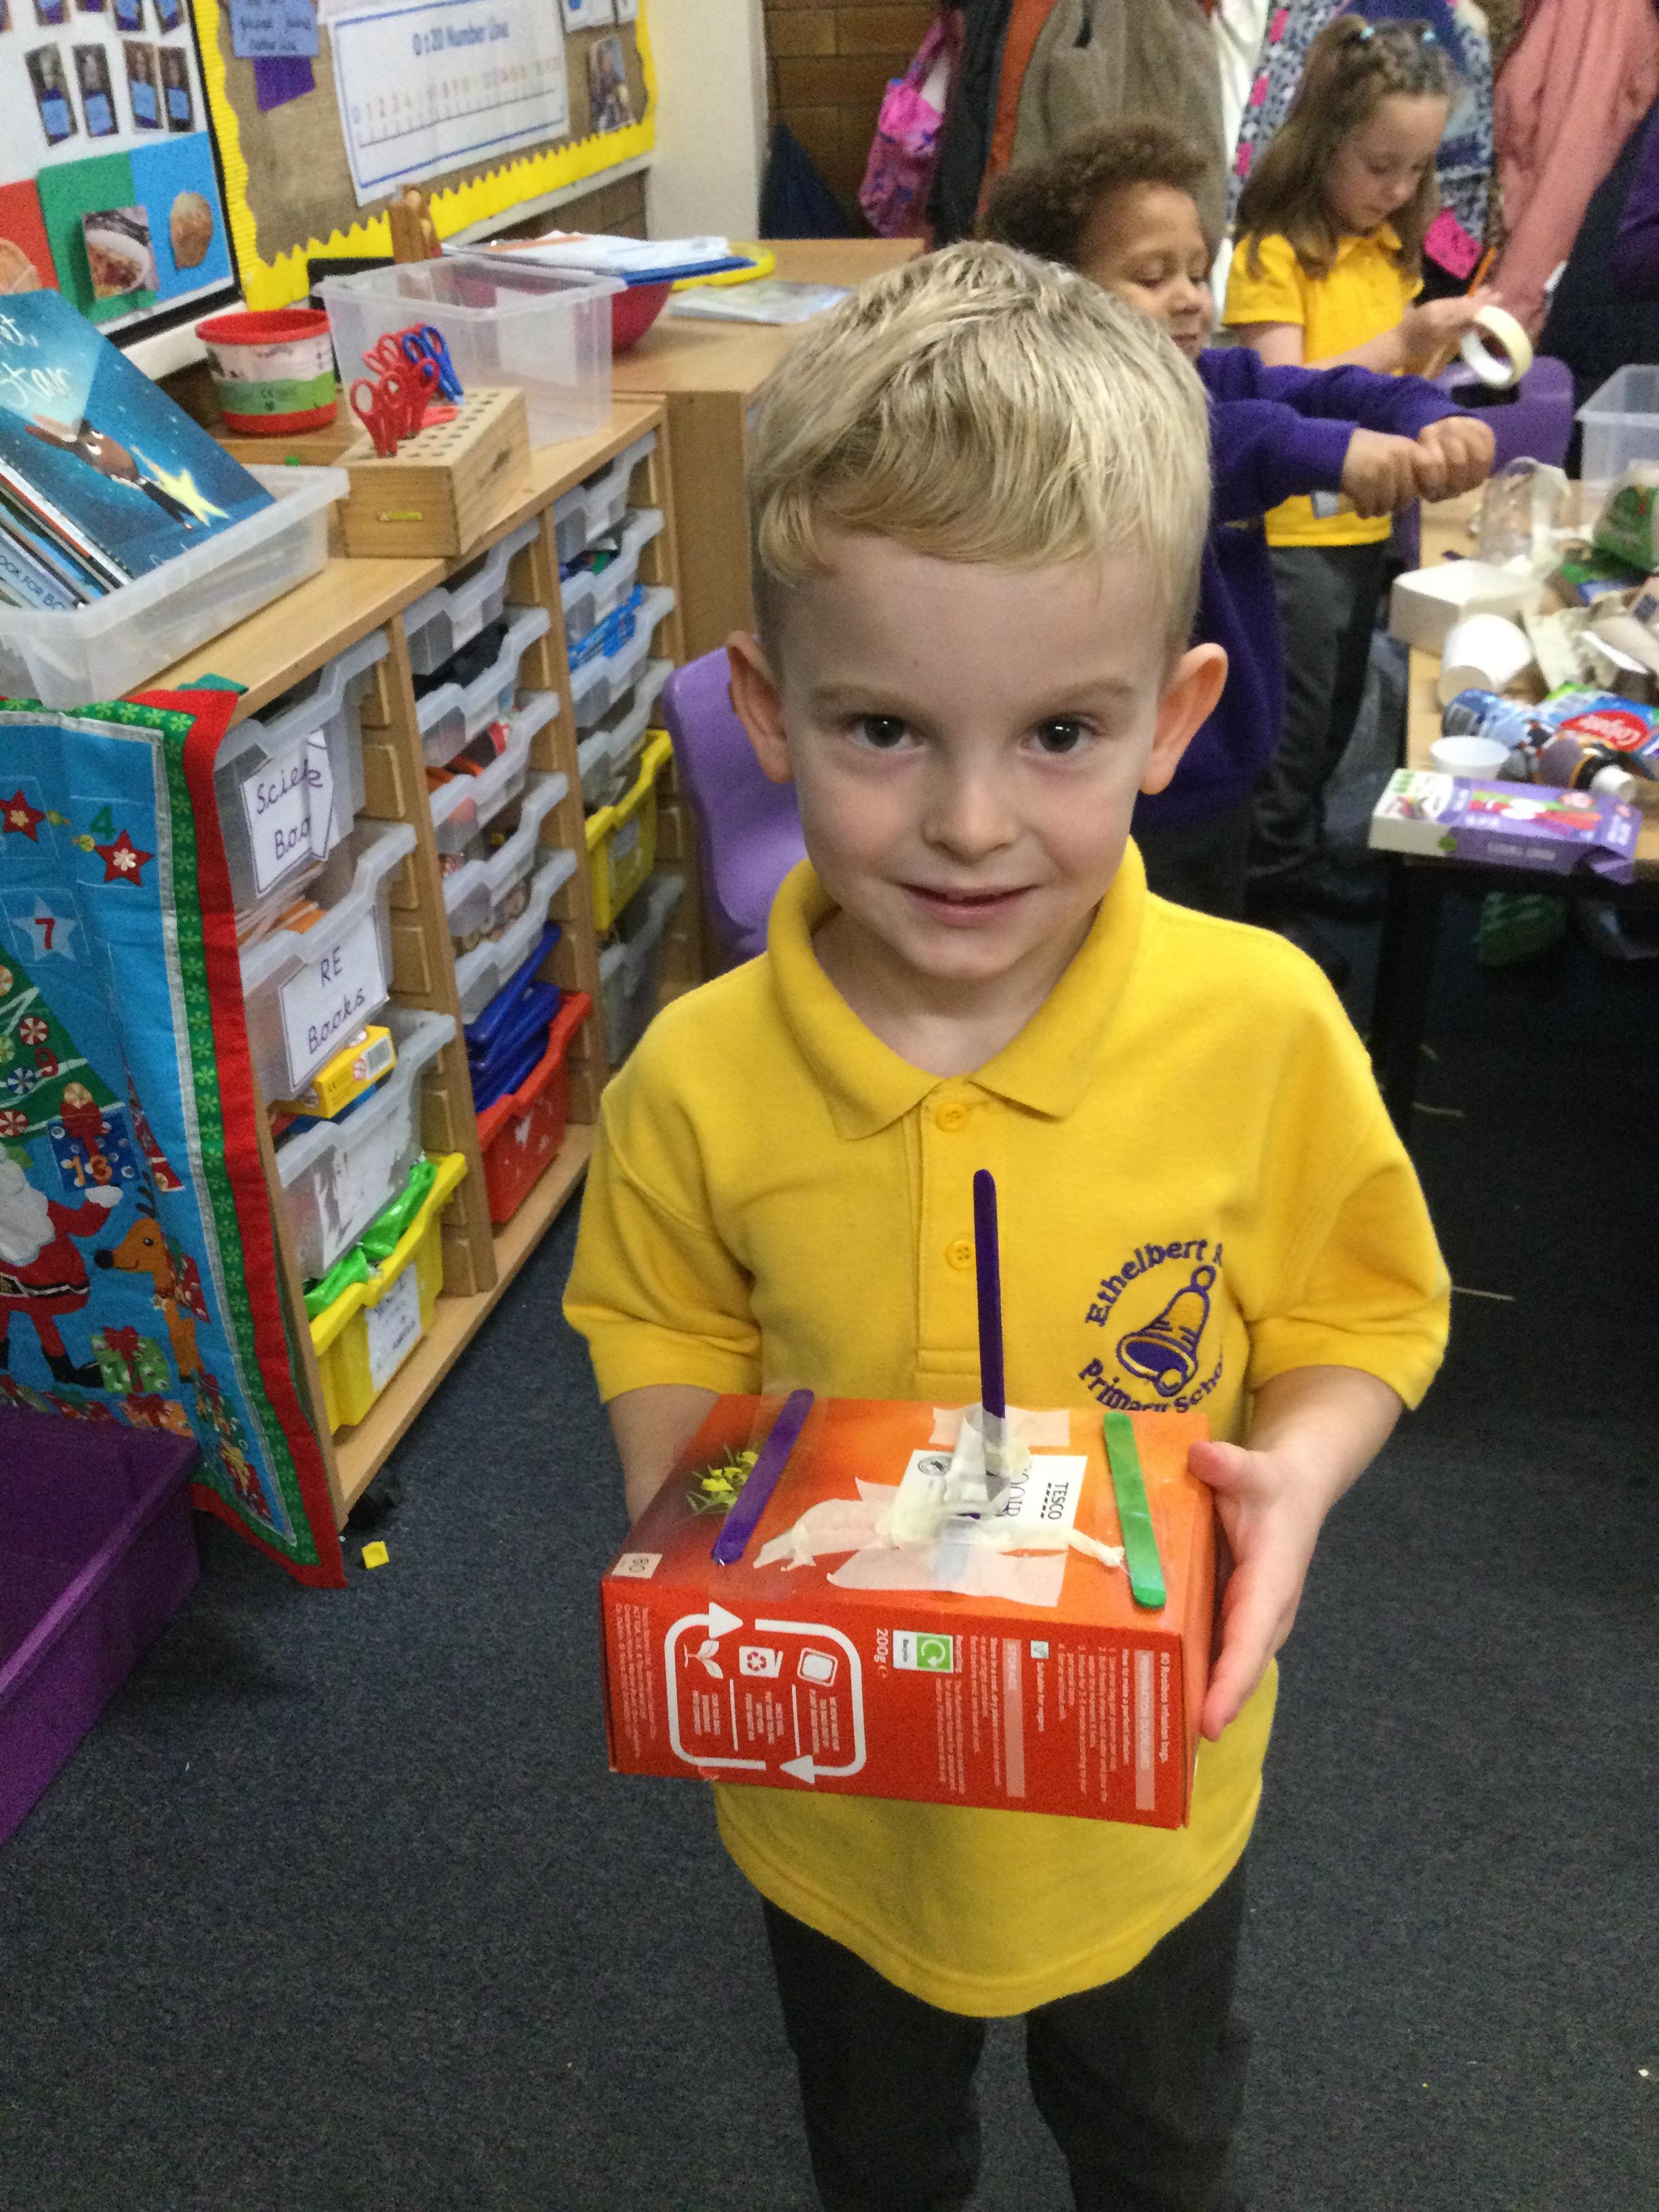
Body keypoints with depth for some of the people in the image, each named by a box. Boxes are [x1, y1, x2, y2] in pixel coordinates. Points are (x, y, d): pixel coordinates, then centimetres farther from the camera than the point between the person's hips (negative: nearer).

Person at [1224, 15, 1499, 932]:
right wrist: (1399, 344, -28)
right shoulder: (1274, 254, -13)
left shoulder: (1391, 249, 11)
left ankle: (1293, 860, 31)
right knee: (1290, 727, 0)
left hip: (1364, 521, 8)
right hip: (1292, 529, -8)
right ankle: (1274, 871, 14)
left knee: (1333, 717, 17)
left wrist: (1446, 348, -1)